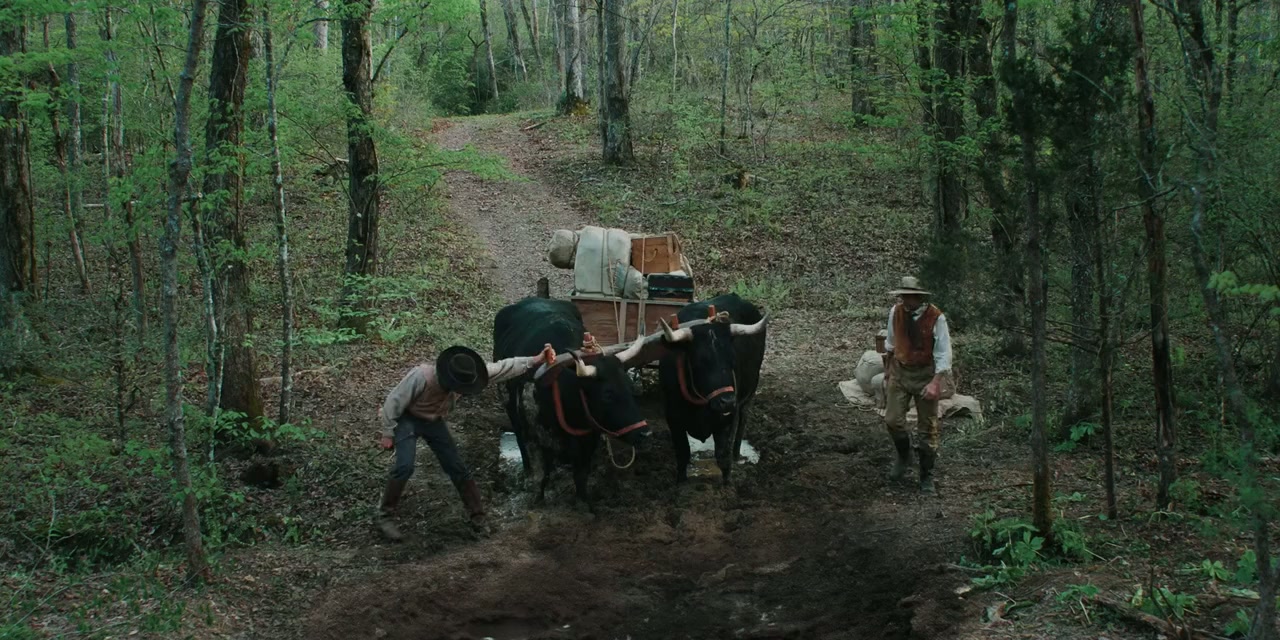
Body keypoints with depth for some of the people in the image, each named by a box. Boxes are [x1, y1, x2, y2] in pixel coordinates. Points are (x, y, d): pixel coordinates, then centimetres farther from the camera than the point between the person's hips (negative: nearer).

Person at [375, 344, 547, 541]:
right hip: (406, 419, -5)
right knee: (405, 466, -24)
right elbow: (394, 401, -26)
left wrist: (532, 361, -22)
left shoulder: (466, 375, -22)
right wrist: (388, 434, -20)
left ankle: (477, 517, 15)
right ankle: (386, 515, -7)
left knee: (458, 468, 3)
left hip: (433, 421, 5)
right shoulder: (421, 377, -38)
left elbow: (501, 368, -15)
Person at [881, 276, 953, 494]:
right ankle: (904, 456, 29)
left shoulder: (936, 318, -18)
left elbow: (943, 353, -17)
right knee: (892, 420, -2)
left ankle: (927, 477, 19)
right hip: (900, 371, 3)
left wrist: (936, 383, -25)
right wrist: (888, 369, 19)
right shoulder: (896, 312, -5)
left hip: (925, 374, -3)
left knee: (927, 428, 5)